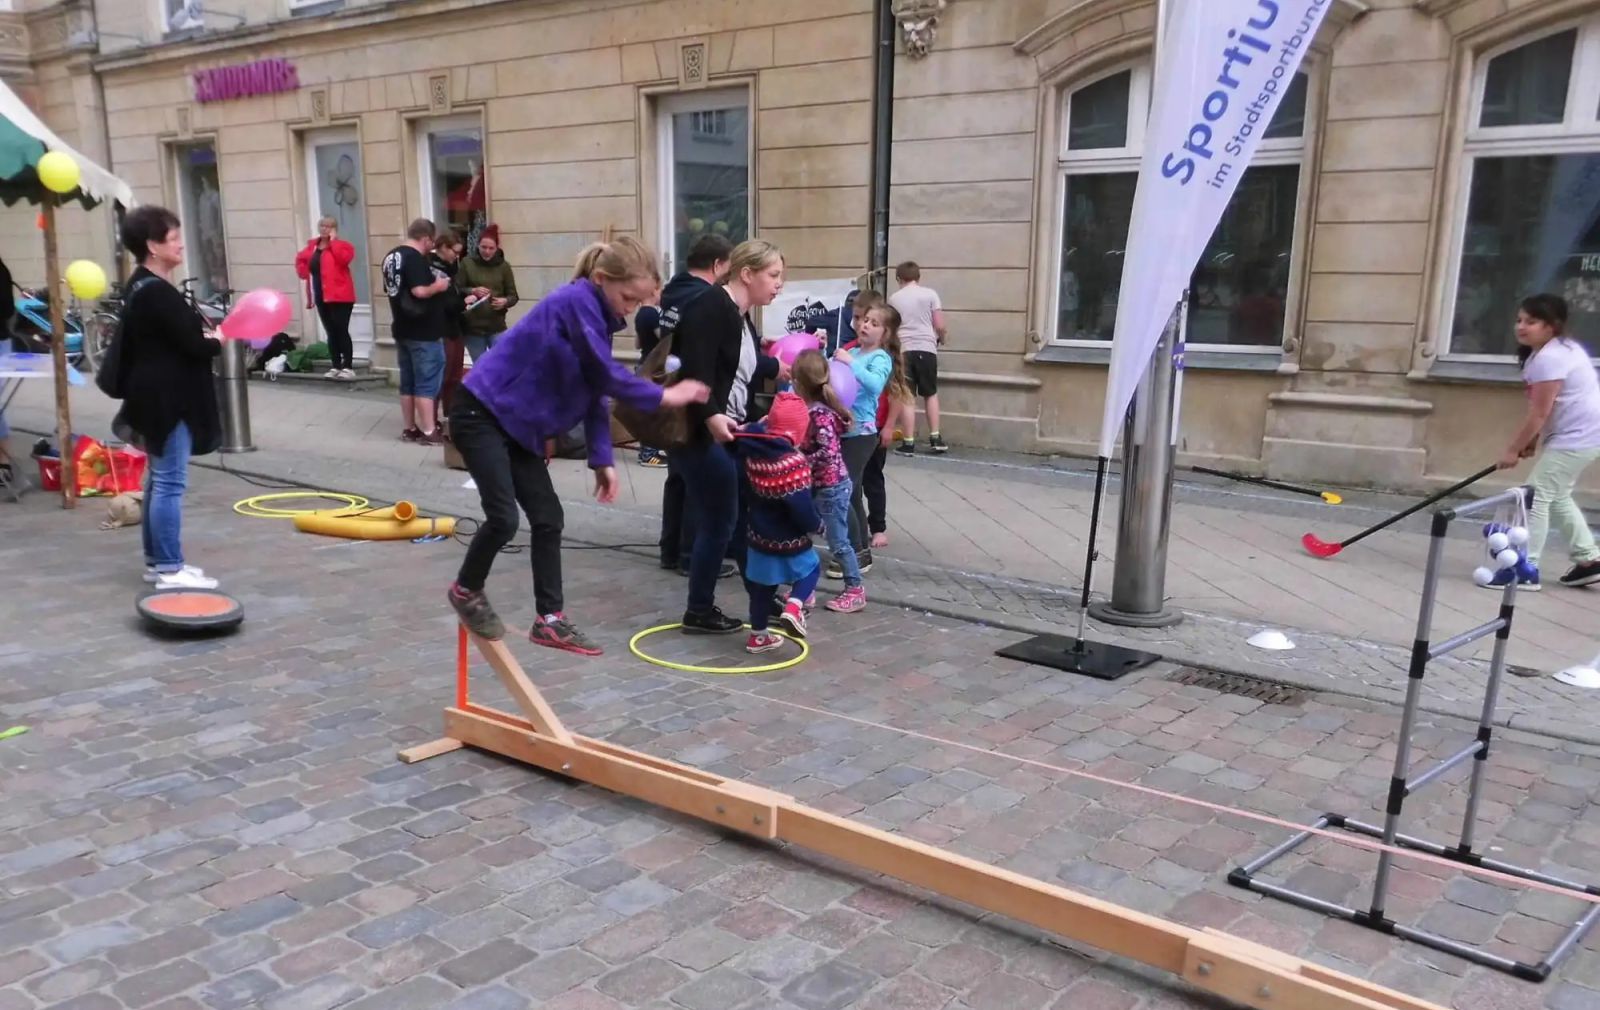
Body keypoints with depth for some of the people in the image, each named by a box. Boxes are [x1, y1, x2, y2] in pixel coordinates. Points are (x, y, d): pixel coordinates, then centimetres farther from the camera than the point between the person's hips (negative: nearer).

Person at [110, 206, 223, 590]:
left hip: (156, 395, 11)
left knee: (158, 479, 15)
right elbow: (191, 345, -20)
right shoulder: (158, 292, -19)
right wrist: (219, 341, -3)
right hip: (167, 399, -11)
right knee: (170, 483, -7)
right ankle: (170, 569, -3)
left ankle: (156, 561, 23)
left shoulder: (141, 287, 14)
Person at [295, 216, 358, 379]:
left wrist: (333, 241, -14)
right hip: (321, 297, 7)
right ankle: (335, 366, 15)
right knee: (331, 333, 10)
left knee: (341, 331, -9)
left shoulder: (340, 245, -4)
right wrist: (305, 273, 7)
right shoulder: (312, 246, 14)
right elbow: (301, 260, 26)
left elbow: (345, 258, -23)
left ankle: (348, 367, -7)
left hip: (339, 296, -7)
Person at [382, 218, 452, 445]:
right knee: (427, 383, -4)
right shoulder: (416, 258, -17)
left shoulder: (391, 256, 12)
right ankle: (429, 432, -3)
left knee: (408, 382, 12)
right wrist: (438, 286, -9)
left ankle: (410, 429, 17)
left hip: (403, 330, 9)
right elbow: (420, 291, -28)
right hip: (423, 332, -9)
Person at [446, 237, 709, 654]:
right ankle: (466, 590, 15)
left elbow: (597, 391, 6)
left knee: (547, 518, 6)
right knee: (503, 518, -13)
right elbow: (608, 376, -21)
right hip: (481, 413, -9)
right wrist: (664, 396, -11)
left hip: (517, 424, 9)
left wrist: (602, 459, 1)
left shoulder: (598, 316, 7)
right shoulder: (576, 301, -21)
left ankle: (550, 620, 14)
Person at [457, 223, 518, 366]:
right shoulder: (467, 263, -2)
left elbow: (513, 295, 3)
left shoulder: (503, 266, 1)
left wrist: (505, 301, -19)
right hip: (472, 327, 0)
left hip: (497, 327, 0)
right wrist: (472, 291, -20)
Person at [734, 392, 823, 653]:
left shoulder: (752, 451, -5)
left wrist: (758, 426, 21)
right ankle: (794, 608, -4)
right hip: (788, 540, -6)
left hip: (758, 537, 6)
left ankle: (758, 635, 27)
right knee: (810, 569, 19)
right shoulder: (794, 462, -25)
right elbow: (802, 506, -24)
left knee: (762, 586, 18)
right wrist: (815, 524, -7)